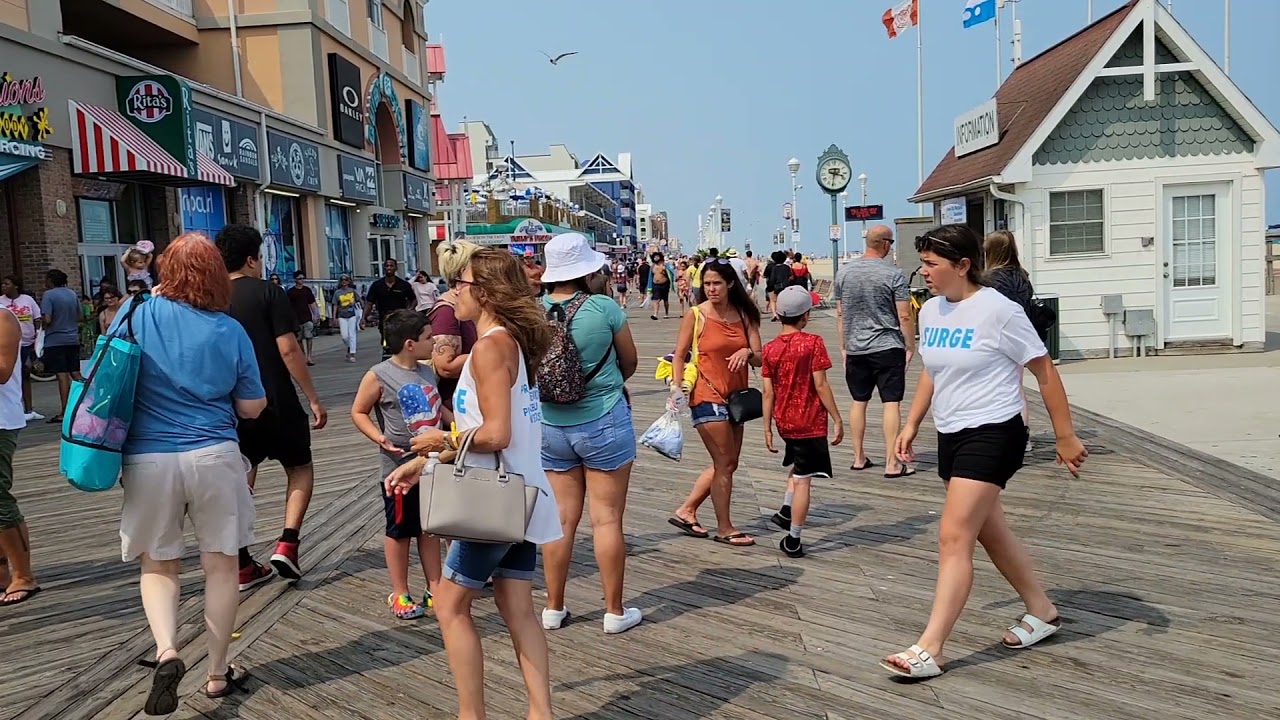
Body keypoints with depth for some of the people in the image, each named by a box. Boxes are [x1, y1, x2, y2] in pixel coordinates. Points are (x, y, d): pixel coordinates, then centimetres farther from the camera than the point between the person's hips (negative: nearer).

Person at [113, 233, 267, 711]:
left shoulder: (135, 314, -4)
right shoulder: (229, 330, -4)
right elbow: (252, 407, 1)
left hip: (147, 459, 1)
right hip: (213, 457, 0)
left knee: (158, 564, 17)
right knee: (220, 565, 12)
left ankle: (166, 651, -6)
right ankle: (218, 674, 21)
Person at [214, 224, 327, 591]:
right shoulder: (269, 292, -8)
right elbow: (288, 349, -14)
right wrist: (313, 399, -10)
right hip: (276, 402, -4)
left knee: (241, 479, 13)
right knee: (300, 468, 15)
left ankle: (242, 566, 14)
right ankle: (287, 545, -1)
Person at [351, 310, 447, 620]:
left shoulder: (427, 372, 6)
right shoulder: (378, 376, -14)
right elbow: (358, 412, -6)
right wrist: (379, 437, -21)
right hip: (400, 467, -6)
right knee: (400, 530, 7)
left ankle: (434, 588, 26)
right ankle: (400, 594, 20)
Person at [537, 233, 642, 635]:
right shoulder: (603, 308, -13)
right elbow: (630, 363, 2)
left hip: (550, 426, 4)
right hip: (604, 423, -4)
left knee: (561, 519, 12)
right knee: (607, 519, 5)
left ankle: (553, 609, 22)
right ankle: (614, 612, 15)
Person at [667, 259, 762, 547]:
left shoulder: (744, 315, 4)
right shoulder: (696, 315, -7)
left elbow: (760, 359, 0)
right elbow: (679, 356, -2)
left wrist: (747, 352, -21)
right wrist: (677, 386, -15)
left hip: (735, 396, 6)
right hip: (708, 396, -6)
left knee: (727, 464, 13)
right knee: (725, 463, -2)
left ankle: (686, 511, 26)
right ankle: (725, 528, 13)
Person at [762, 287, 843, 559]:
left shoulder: (770, 349, 0)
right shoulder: (813, 343, -12)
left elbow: (768, 393, 1)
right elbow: (820, 385, -14)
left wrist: (767, 428, 7)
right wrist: (837, 419, -6)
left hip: (784, 421, 5)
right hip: (810, 422, -5)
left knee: (798, 467, 30)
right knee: (803, 480, 0)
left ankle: (785, 512, 23)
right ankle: (793, 541, 4)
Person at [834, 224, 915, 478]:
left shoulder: (844, 272, 4)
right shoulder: (893, 274, -10)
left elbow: (840, 314, 10)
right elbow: (904, 316, -10)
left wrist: (843, 346, 17)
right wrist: (910, 347, 0)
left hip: (855, 349, 5)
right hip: (888, 347, -4)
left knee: (859, 401, 13)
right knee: (892, 403, -1)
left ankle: (859, 458, 19)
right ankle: (892, 463, -1)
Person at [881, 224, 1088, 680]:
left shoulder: (997, 311, -15)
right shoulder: (931, 311, 6)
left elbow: (1044, 371, -9)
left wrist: (1065, 437, -8)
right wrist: (912, 425, 16)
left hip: (992, 434, -8)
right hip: (950, 435, 8)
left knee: (953, 537, -13)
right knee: (989, 532, 18)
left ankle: (929, 650, -10)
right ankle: (1042, 612, 38)